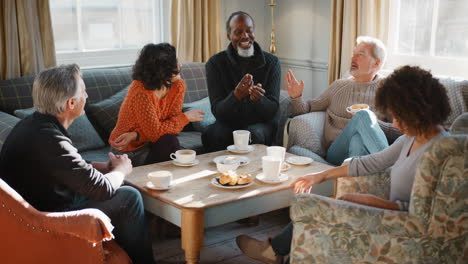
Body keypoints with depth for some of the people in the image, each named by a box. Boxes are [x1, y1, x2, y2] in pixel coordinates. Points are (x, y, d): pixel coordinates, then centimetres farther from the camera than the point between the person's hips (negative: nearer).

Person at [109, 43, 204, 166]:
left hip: (150, 142, 5)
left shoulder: (178, 86, -8)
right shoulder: (140, 93, -28)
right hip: (131, 149, -5)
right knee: (168, 141, -30)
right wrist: (186, 117, -14)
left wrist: (135, 135, -24)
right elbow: (155, 132, -24)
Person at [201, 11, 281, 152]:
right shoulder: (215, 63, -6)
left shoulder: (271, 62, -4)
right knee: (214, 135, -32)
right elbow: (217, 112, -12)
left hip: (259, 124, 0)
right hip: (227, 123, 0)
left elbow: (272, 110, -8)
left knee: (254, 134, -34)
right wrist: (236, 95, -34)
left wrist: (259, 99, -32)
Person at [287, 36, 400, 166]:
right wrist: (296, 97, 2)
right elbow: (309, 108, 23)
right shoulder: (339, 86, 21)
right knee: (363, 115, -31)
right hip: (337, 153, 1)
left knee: (358, 140, -39)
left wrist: (373, 122, -14)